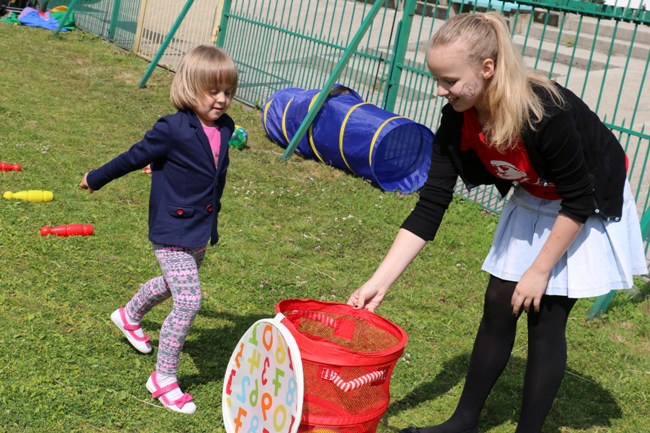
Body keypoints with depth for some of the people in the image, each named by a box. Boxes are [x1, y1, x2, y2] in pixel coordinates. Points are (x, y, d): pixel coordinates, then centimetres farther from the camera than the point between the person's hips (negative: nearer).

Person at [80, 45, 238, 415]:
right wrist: (96, 179, 6)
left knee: (174, 286, 28)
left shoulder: (224, 129, -3)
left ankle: (129, 316, 58)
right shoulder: (173, 130, -21)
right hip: (173, 233, -8)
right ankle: (163, 378, 1)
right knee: (189, 301, -14)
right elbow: (134, 158, -8)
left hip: (202, 232, 8)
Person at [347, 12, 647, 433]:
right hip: (533, 201, 6)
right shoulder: (457, 121, -18)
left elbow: (579, 200, -25)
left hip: (589, 208, -6)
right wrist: (379, 282, -21)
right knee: (498, 307, 6)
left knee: (545, 317, -5)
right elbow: (430, 208, -16)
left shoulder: (546, 113, -37)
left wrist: (540, 271, -19)